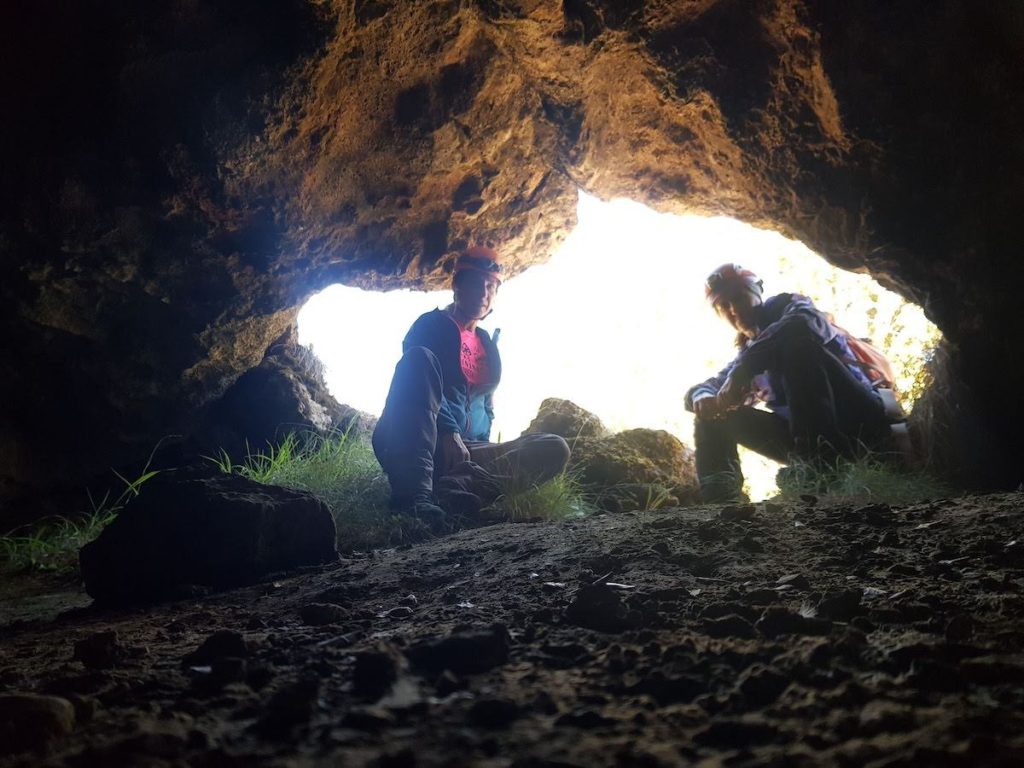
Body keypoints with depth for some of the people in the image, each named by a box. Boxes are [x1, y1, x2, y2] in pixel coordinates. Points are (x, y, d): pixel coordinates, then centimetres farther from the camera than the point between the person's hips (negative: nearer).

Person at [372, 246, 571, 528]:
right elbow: (419, 376, -12)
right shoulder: (431, 325, 4)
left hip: (465, 451, 6)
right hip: (406, 446, -6)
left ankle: (452, 489, -44)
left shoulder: (486, 344, 24)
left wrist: (482, 448, 8)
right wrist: (449, 433, -26)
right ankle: (414, 493, -52)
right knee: (419, 357, -31)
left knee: (554, 449, -14)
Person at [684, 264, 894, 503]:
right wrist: (703, 397, -8)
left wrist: (742, 370, -24)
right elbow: (702, 389, 19)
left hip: (857, 416, -6)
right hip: (808, 443, 6)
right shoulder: (749, 354, 23)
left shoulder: (791, 306, 6)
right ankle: (721, 498, -21)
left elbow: (804, 322, -20)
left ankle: (821, 458, -38)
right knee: (713, 412, 1)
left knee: (795, 341, -26)